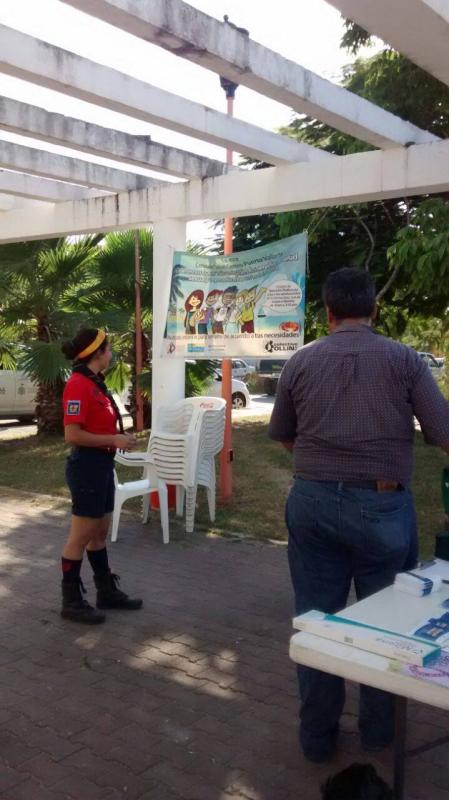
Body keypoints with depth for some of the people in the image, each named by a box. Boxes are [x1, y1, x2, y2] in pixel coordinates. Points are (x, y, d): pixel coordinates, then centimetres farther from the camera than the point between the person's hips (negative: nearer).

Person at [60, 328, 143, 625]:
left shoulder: (95, 383, 11)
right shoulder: (78, 385, -18)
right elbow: (73, 434, -23)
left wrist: (119, 437, 6)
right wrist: (113, 440, -18)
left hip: (102, 464, 10)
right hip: (87, 466, -10)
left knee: (99, 533, 18)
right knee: (81, 536, 1)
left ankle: (107, 591, 29)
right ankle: (71, 601, 13)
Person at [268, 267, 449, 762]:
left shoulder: (300, 362, 2)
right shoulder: (403, 359, -5)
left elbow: (281, 435, 13)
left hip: (312, 501, 2)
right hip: (382, 504, -1)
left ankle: (317, 734, 24)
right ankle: (378, 729, 31)